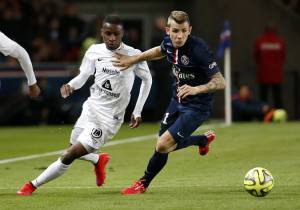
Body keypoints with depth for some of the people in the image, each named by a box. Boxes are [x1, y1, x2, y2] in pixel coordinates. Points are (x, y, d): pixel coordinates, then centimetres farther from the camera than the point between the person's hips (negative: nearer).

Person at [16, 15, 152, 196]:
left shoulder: (134, 56, -15)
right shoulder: (95, 51, -4)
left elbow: (147, 79, 2)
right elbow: (83, 76, 9)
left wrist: (138, 112, 1)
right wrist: (70, 86, -14)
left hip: (108, 119, -5)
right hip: (90, 109, 5)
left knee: (69, 157, -10)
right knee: (75, 149, 18)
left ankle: (33, 185, 5)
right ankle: (99, 160, 50)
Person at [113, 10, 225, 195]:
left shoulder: (199, 50, -30)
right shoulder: (169, 43, -8)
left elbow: (220, 82, -29)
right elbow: (159, 51, 19)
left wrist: (196, 89, -43)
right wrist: (133, 60, 14)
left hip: (196, 106, -8)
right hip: (177, 101, 8)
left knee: (163, 146, -14)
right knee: (165, 144, 18)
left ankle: (143, 184, 15)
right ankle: (204, 139, 45)